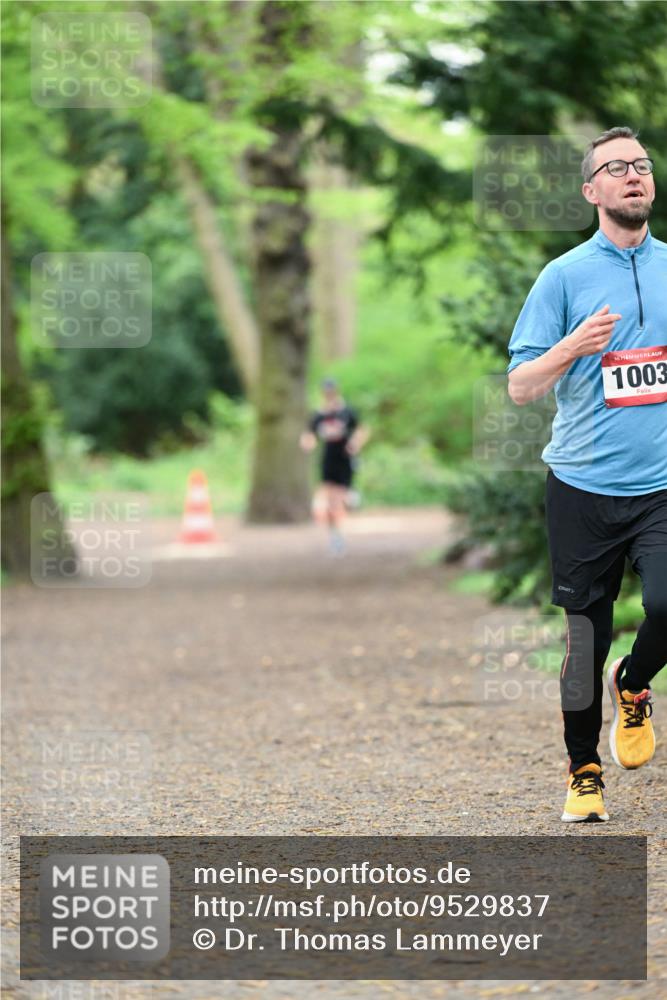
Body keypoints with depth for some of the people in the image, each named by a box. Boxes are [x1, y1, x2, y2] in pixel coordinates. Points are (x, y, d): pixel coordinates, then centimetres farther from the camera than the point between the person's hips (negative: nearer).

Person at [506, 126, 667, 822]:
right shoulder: (565, 276, 2)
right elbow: (520, 387, 0)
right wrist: (573, 347, -17)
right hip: (583, 487, -1)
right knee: (585, 636, 4)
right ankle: (583, 771, 22)